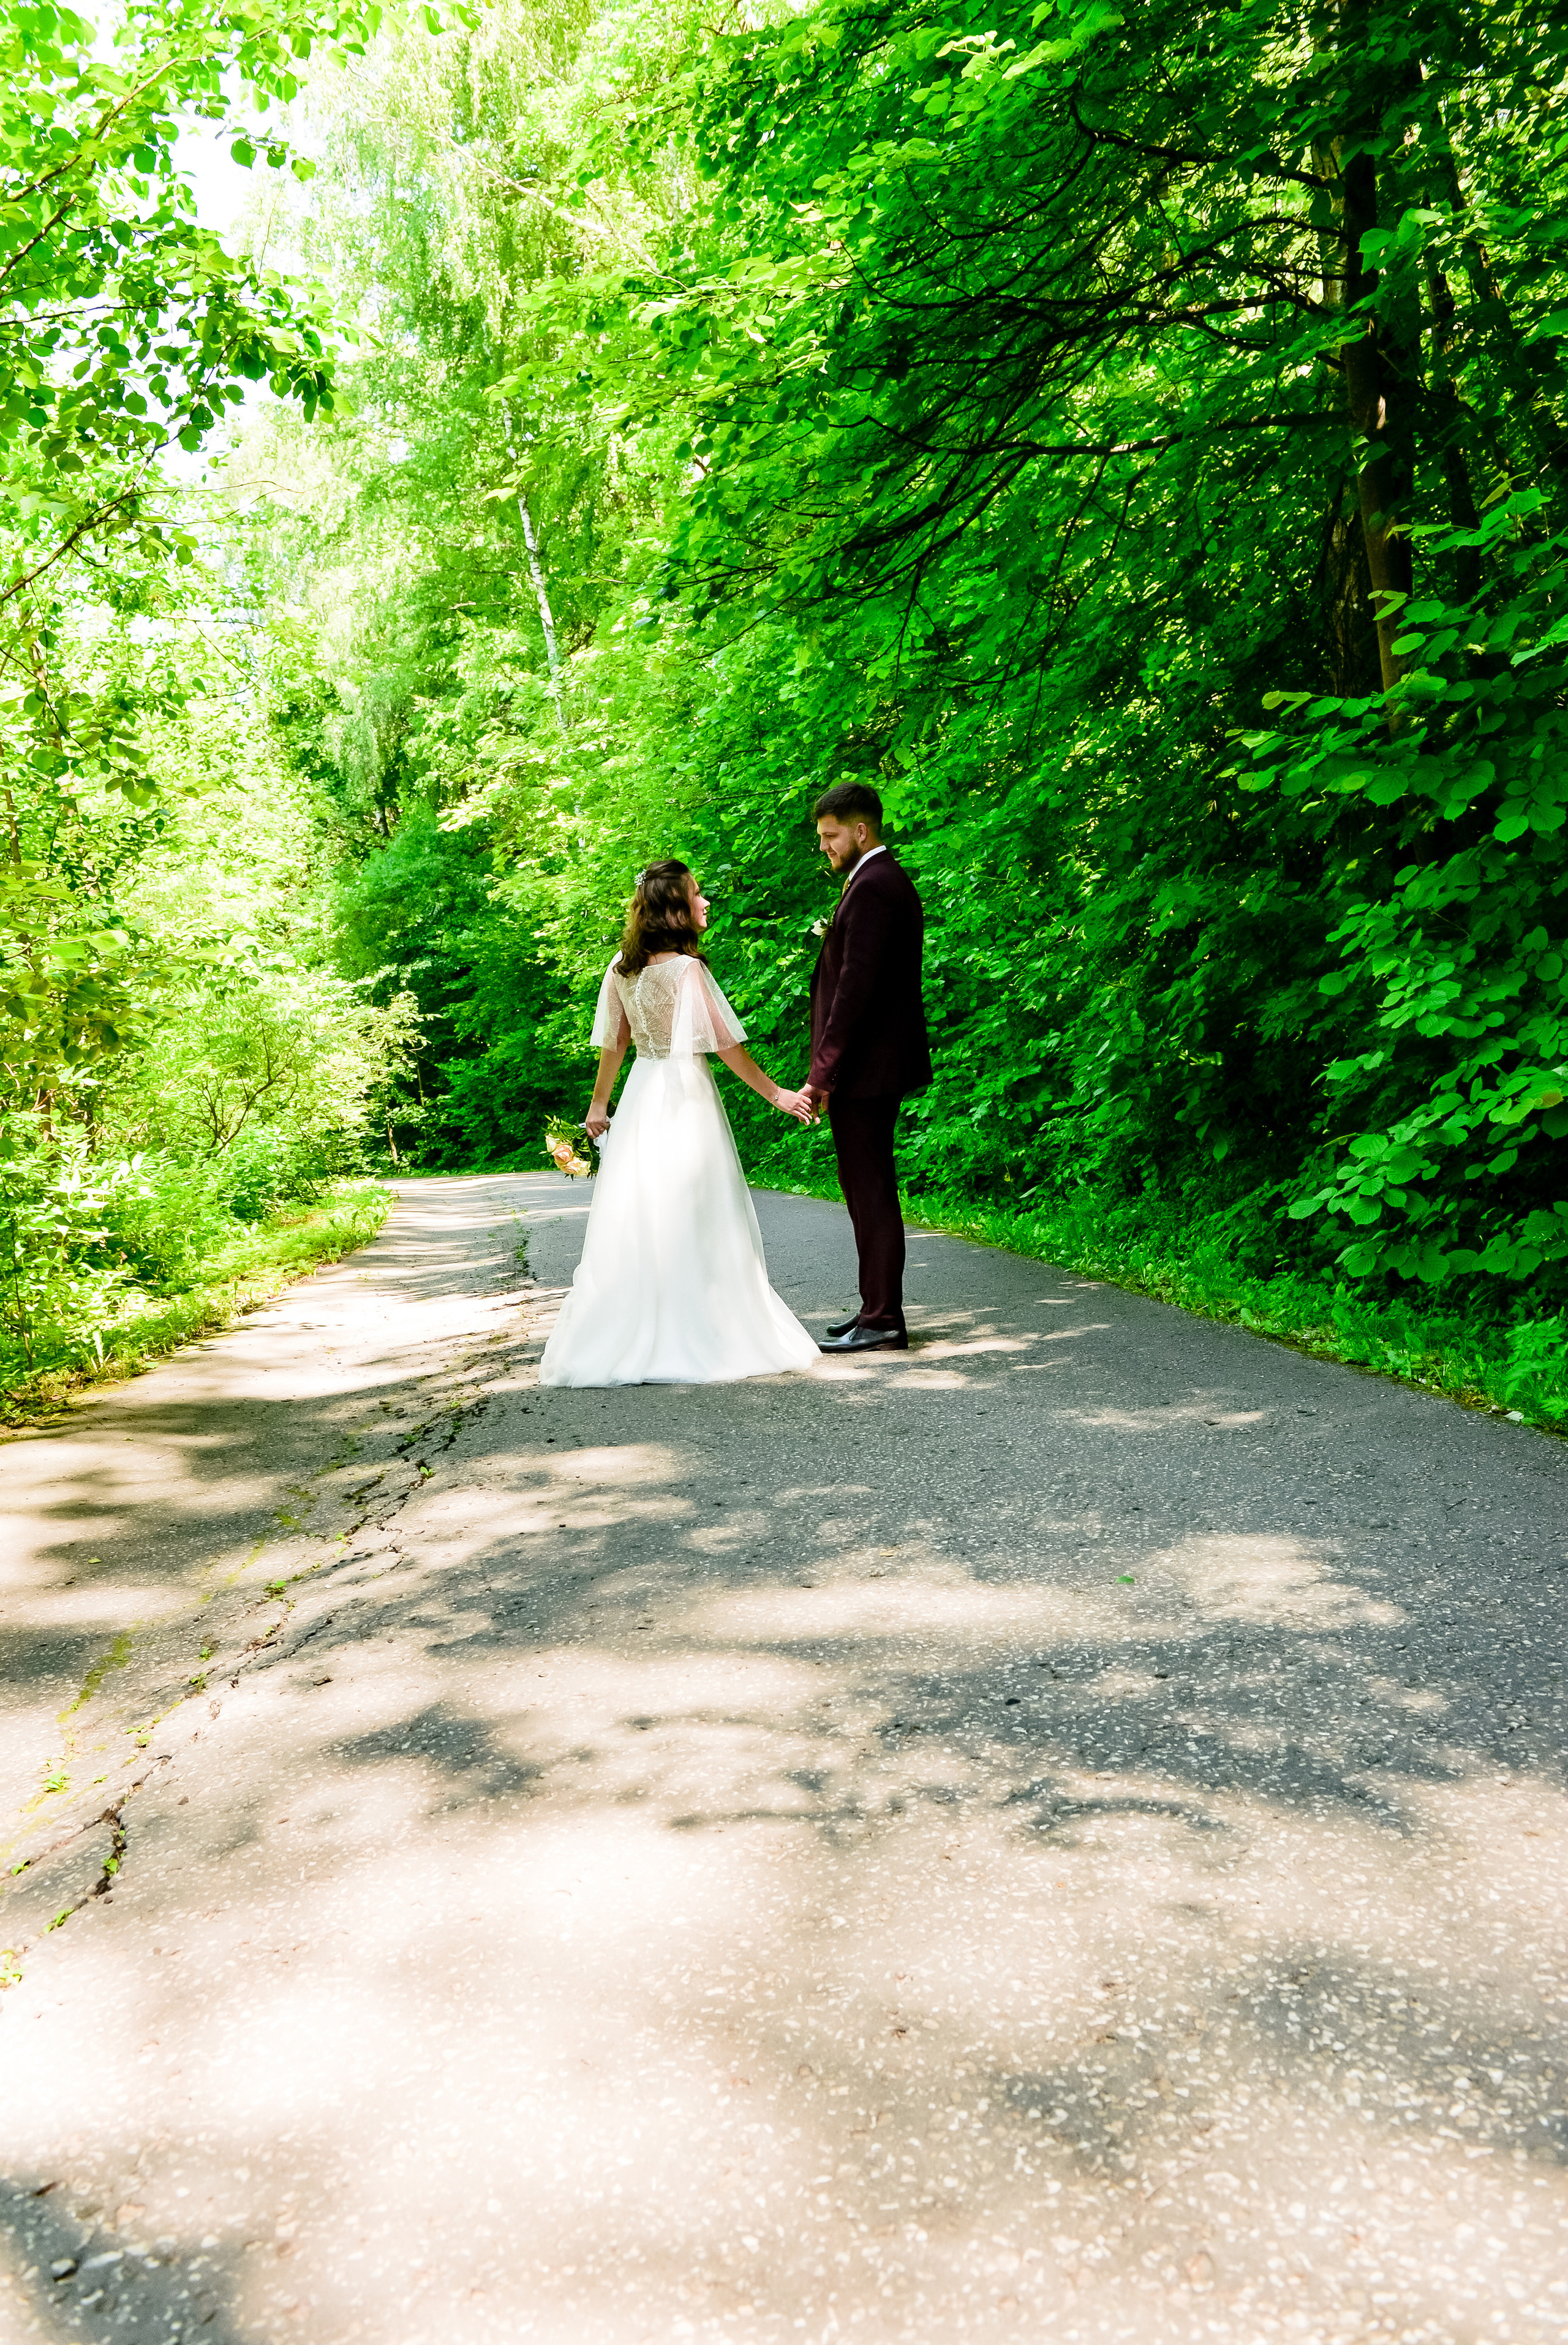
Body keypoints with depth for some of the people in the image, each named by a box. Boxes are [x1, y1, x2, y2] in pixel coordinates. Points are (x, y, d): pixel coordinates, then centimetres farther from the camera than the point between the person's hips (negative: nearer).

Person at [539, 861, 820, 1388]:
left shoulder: (622, 968, 4)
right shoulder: (687, 969, -16)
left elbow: (613, 1042, 11)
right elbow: (726, 1045, -15)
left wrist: (599, 1104, 21)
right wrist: (775, 1094, -7)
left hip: (642, 1095, 7)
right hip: (686, 1097, -6)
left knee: (634, 1218, 10)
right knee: (693, 1221, 0)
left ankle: (620, 1339, 15)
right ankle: (702, 1339, 6)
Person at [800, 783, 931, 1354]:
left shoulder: (871, 887, -15)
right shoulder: (890, 880, 17)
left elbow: (855, 986, -22)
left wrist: (823, 1072, -20)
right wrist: (828, 1067, 20)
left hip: (863, 1068, -11)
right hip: (877, 1064, 11)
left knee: (870, 1193, -6)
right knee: (869, 1190, 14)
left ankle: (883, 1323, -1)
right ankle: (879, 1310, 22)